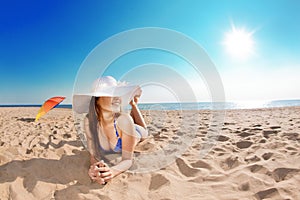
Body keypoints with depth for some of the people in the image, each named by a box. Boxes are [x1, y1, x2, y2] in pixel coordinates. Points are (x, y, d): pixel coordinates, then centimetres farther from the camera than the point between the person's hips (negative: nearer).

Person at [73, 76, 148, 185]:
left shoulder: (124, 119, -45)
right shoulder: (89, 121, -37)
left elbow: (128, 159, -40)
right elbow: (93, 154, -28)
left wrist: (112, 171, -61)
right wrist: (94, 168, -51)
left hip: (135, 133, -1)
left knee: (143, 131, 34)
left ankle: (133, 104, 37)